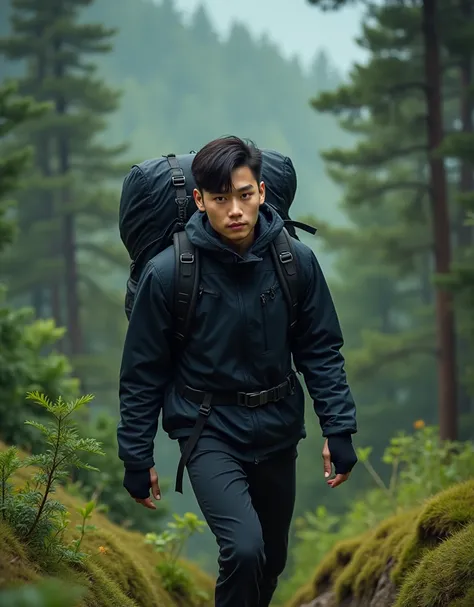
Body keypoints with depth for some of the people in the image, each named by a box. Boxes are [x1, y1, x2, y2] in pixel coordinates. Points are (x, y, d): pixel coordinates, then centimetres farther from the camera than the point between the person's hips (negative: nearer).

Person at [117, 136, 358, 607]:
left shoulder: (297, 262, -7)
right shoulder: (168, 272, -14)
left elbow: (321, 351, 3)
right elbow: (142, 372, -5)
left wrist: (339, 429, -2)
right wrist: (136, 459, -2)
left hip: (277, 430, 4)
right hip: (209, 431, -4)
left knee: (270, 561, 16)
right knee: (244, 549, -24)